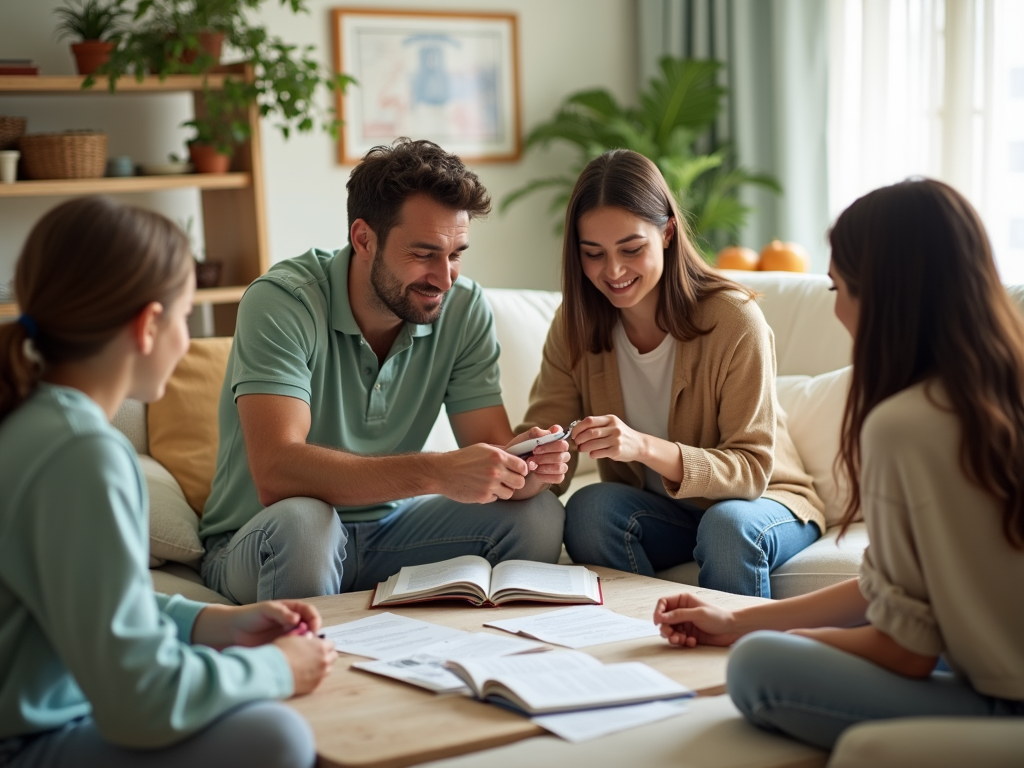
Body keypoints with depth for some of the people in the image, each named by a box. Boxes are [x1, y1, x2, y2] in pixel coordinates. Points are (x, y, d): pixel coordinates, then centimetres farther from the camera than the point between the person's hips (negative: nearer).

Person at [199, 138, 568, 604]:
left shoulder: (464, 308, -7)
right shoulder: (282, 303, -22)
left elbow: (490, 451, -8)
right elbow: (276, 471, -34)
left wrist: (525, 469, -33)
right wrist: (436, 473, -43)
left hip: (384, 531, 4)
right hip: (259, 545, -4)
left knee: (538, 513, -16)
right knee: (301, 520, -37)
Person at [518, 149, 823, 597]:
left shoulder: (735, 320, -21)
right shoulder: (576, 325, -8)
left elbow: (752, 468, -23)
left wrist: (644, 448, -40)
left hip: (762, 502, -3)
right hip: (653, 511, 3)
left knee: (728, 526, -35)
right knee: (588, 507, -27)